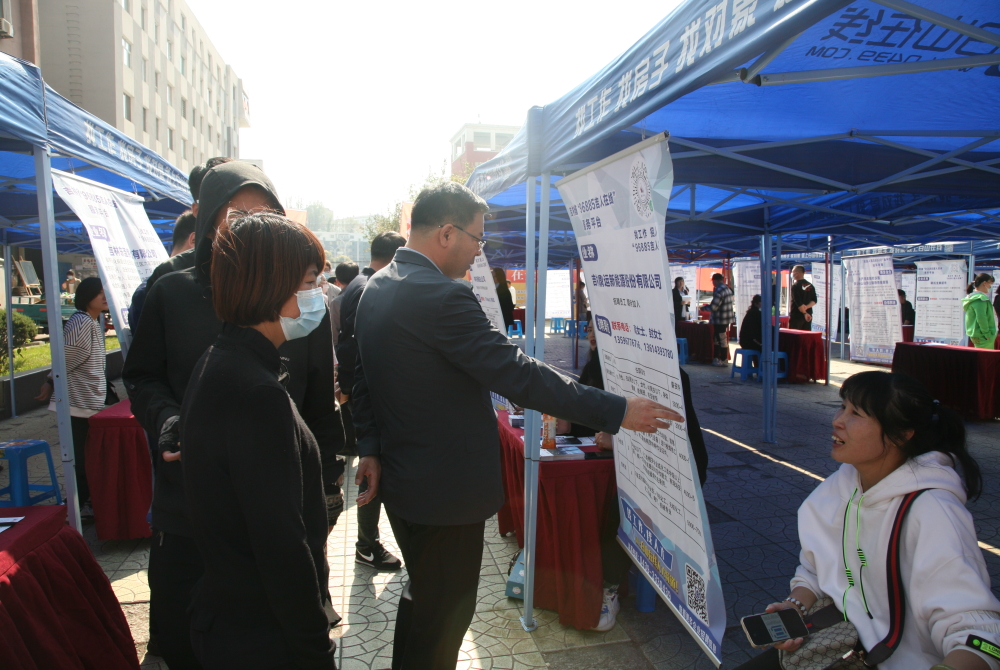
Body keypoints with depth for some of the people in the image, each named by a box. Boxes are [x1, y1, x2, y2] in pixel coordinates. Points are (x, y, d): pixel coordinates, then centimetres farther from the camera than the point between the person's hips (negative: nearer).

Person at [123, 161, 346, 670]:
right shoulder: (172, 295, -2)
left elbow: (321, 402, 3)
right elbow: (141, 377, 9)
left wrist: (327, 480, 1)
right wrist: (167, 420, -12)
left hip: (280, 508, 0)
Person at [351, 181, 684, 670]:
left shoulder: (376, 287, 5)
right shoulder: (441, 296, -26)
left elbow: (363, 379, 9)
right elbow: (518, 375, -28)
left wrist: (371, 449, 12)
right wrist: (616, 412, -23)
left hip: (400, 479, 10)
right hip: (446, 490, -10)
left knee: (422, 598, 28)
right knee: (444, 614, 11)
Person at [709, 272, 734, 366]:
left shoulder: (718, 290, -21)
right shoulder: (728, 289, 10)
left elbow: (713, 307, -23)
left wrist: (706, 307, -4)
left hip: (720, 320, -10)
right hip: (727, 317, 10)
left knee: (722, 340, 0)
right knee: (718, 339, 18)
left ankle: (724, 360, 8)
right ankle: (716, 358, 26)